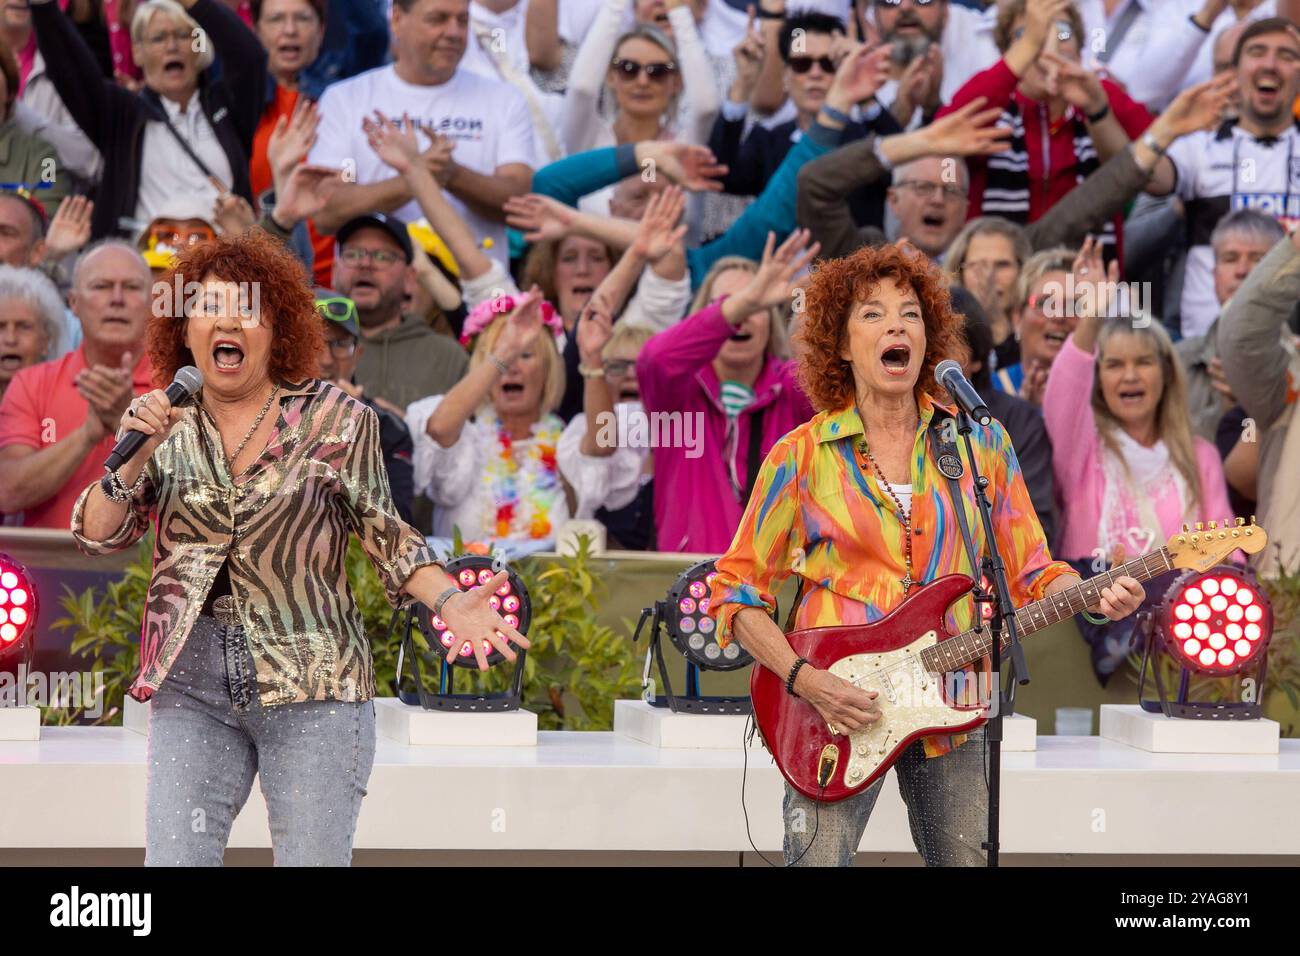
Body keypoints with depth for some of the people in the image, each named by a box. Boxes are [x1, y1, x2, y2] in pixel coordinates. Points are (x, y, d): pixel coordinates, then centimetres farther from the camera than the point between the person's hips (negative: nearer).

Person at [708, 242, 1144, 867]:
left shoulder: (981, 442, 6)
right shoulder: (801, 457, -2)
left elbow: (1028, 572, 10)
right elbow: (736, 591, 0)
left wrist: (1098, 597, -11)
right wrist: (806, 681, -13)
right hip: (835, 718, -3)